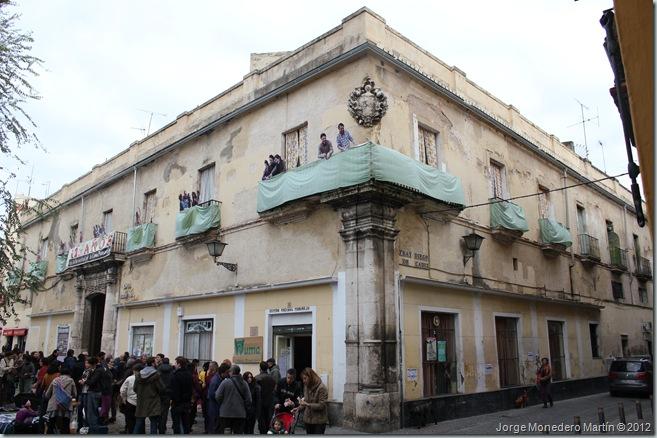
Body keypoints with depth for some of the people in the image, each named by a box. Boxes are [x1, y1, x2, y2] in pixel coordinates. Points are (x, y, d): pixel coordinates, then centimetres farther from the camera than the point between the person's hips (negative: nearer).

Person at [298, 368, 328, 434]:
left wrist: (307, 404, -24)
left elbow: (321, 405, -18)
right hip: (308, 419, 6)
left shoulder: (322, 388, -15)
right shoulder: (306, 387, 6)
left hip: (319, 421, -6)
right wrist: (299, 408, 0)